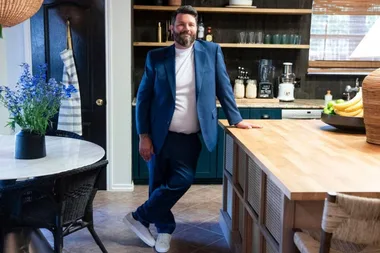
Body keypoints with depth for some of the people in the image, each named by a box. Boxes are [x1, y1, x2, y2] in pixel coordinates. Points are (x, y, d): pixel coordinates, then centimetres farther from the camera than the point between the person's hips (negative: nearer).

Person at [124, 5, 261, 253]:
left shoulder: (211, 51, 1)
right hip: (160, 134, 0)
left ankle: (140, 217, 15)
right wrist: (143, 136, -5)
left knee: (181, 181, -6)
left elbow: (223, 87, 6)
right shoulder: (156, 57, -1)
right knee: (159, 184, 8)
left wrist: (236, 119, 4)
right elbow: (143, 98, 0)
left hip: (190, 137, 0)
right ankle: (165, 228, 30)